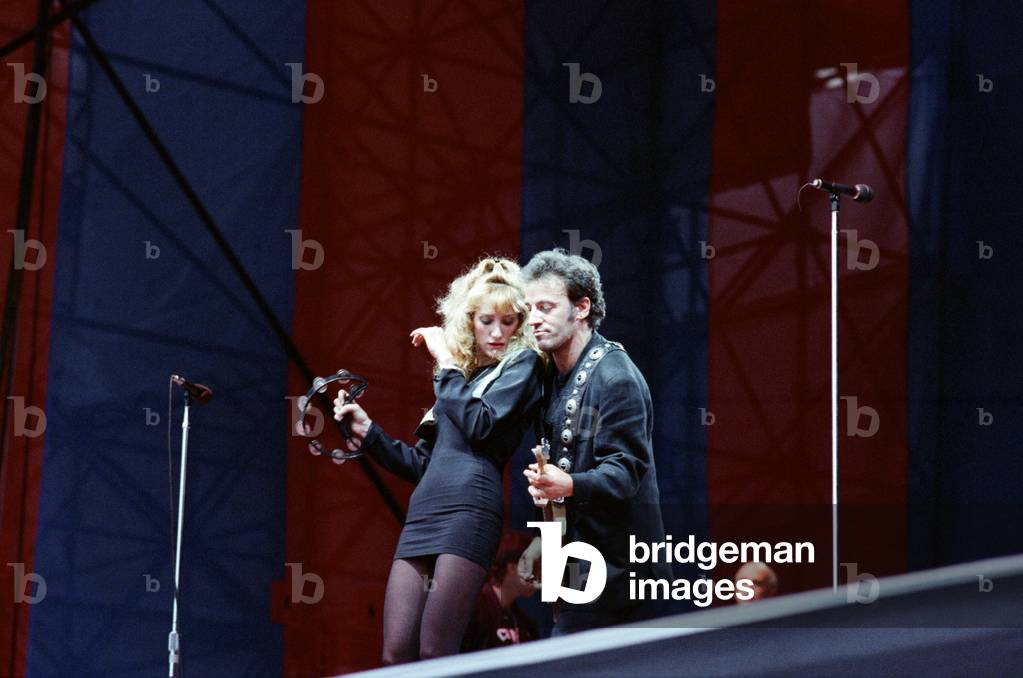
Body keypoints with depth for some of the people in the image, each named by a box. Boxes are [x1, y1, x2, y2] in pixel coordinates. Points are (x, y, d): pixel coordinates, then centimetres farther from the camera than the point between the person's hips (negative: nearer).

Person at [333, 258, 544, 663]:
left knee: (435, 653, -13)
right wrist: (367, 431, 17)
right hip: (422, 516, 7)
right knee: (396, 654, -4)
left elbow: (480, 424, -9)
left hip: (469, 511, -7)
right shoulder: (460, 376, 26)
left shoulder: (522, 364, 8)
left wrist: (446, 362, 1)